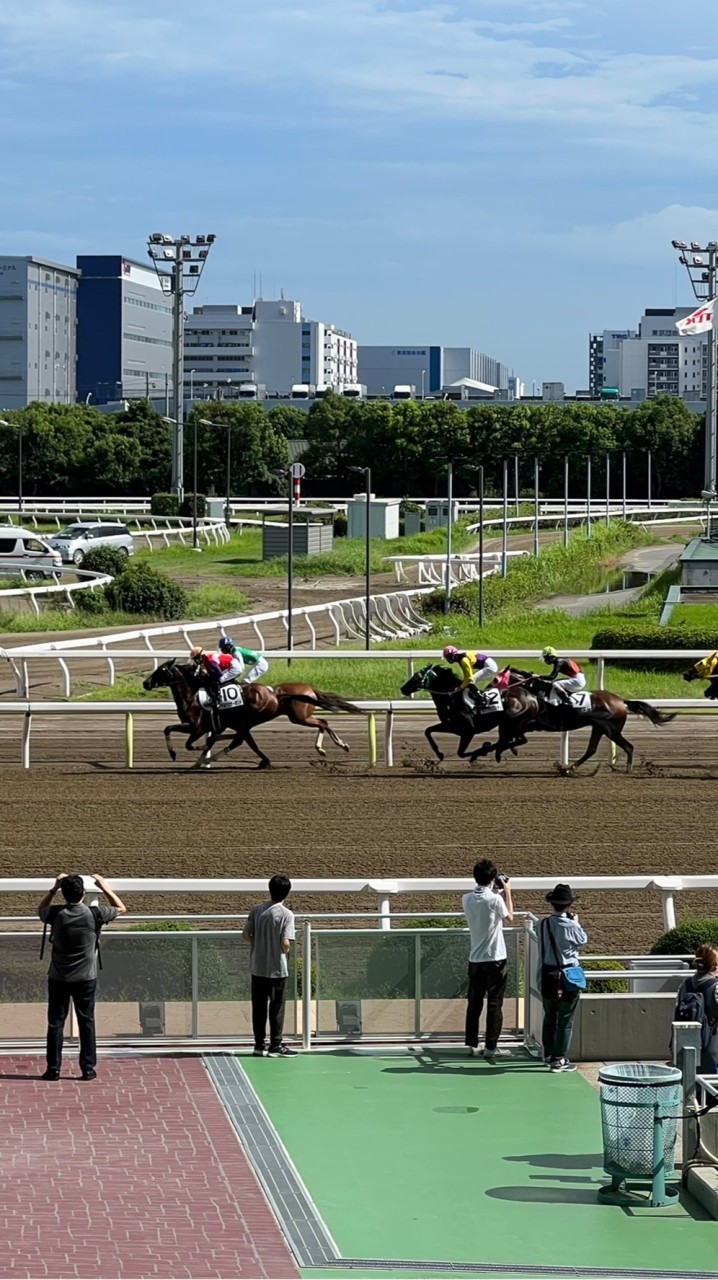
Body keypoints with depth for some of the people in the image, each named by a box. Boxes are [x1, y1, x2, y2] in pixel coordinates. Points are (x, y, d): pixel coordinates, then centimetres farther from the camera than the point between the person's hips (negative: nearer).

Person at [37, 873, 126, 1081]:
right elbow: (121, 908, 5)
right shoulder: (93, 915, -13)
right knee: (86, 1023, 8)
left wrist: (53, 888, 11)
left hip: (58, 978, 0)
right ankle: (88, 1068, 9)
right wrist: (105, 888, 10)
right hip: (86, 978, 0)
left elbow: (40, 909, 15)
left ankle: (53, 1068, 7)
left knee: (55, 1023, 7)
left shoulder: (56, 915, -11)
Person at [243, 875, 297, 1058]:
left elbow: (246, 935, 2)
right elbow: (285, 943, -19)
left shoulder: (256, 911, -1)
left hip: (257, 967, 4)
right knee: (276, 1008, 4)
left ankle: (259, 1045, 15)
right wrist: (285, 950, 3)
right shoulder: (286, 914, -13)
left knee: (259, 1008, 11)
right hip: (277, 968, -4)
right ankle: (275, 1046, 6)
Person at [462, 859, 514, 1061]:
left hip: (475, 959, 5)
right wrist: (507, 892, 10)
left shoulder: (467, 899, 0)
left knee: (474, 1003, 11)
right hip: (495, 958, -5)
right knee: (494, 1003, 2)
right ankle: (491, 1046, 2)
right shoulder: (495, 899, -16)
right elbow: (509, 917, 3)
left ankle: (472, 1045, 13)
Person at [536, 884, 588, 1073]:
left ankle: (549, 1055, 28)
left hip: (547, 974, 5)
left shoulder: (542, 924, -5)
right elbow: (583, 941, 2)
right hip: (567, 976, -5)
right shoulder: (570, 926, -17)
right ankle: (559, 1059, 2)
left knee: (549, 1018, 18)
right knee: (565, 1020, 3)